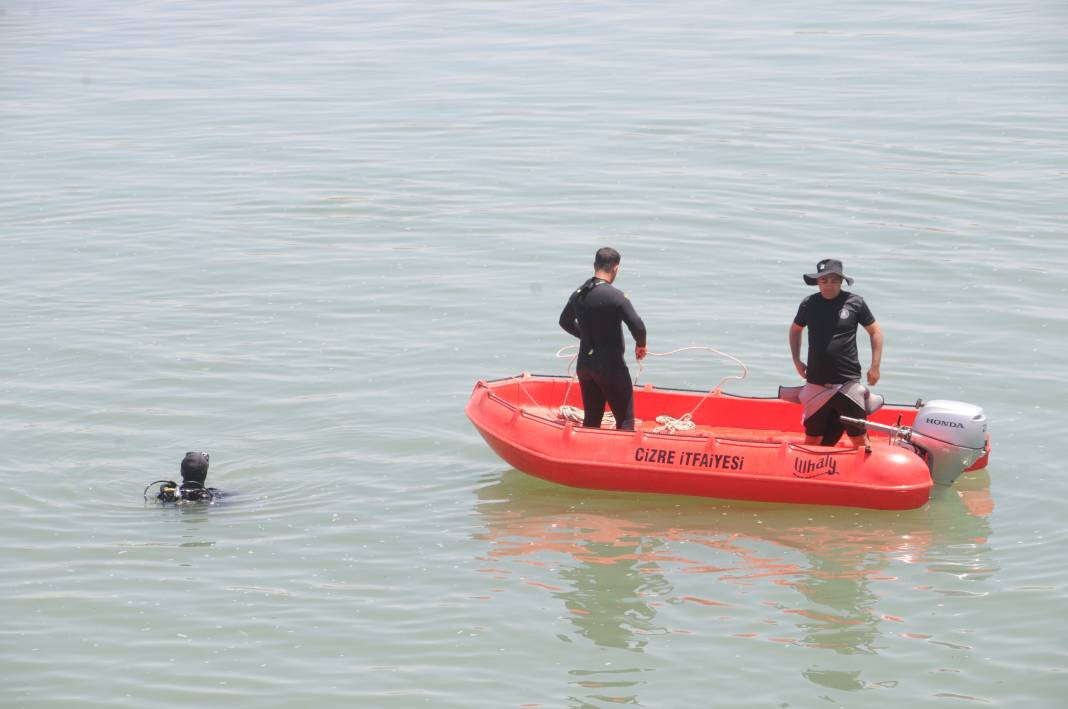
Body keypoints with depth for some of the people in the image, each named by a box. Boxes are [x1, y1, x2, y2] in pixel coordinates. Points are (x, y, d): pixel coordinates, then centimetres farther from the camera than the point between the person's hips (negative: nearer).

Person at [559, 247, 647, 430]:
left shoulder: (578, 295, 4)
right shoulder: (617, 297, -17)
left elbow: (565, 322, 21)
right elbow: (638, 326, -21)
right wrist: (640, 345, -1)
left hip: (584, 365, 7)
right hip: (611, 367, -7)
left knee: (591, 419, 16)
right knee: (625, 419, -1)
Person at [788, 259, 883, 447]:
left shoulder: (855, 302, -3)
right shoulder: (809, 304, 4)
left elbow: (875, 332, 7)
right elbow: (795, 329, 22)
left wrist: (875, 367, 1)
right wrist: (797, 361, 14)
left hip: (848, 382, -3)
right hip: (816, 384, 3)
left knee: (859, 438, -5)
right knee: (812, 438, 10)